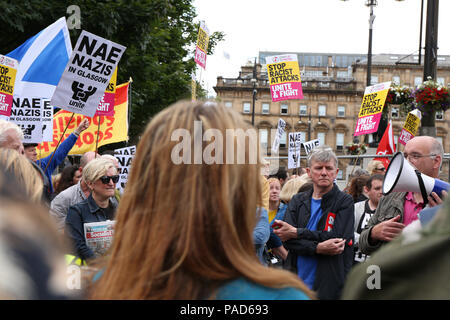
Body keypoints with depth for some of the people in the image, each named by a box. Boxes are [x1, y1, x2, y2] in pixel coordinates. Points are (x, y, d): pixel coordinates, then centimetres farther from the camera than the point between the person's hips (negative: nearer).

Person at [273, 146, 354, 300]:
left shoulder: (345, 201, 1)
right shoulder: (297, 201, 11)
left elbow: (339, 238, -13)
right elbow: (287, 240, -2)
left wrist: (297, 233, -12)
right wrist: (318, 248, -20)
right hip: (296, 284, 3)